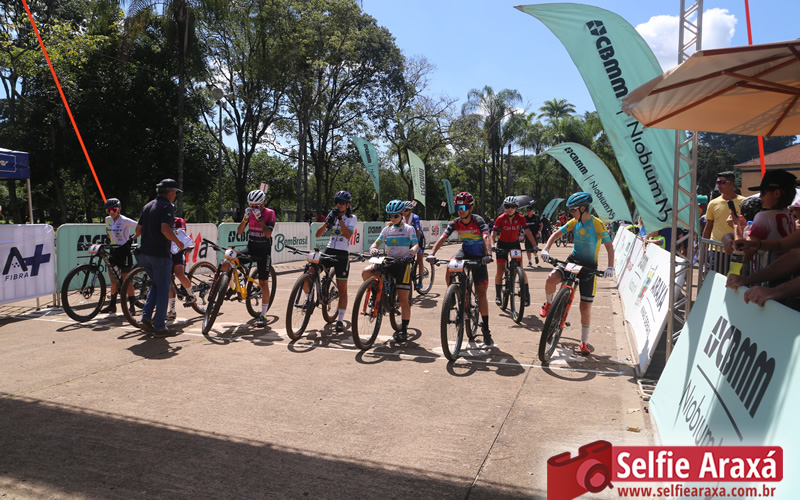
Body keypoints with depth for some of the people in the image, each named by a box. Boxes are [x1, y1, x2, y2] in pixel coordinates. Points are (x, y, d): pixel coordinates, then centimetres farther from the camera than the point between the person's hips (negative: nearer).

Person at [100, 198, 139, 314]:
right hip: (114, 251, 7)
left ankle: (132, 305, 2)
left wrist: (133, 239, -13)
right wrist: (109, 241, 18)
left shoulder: (124, 220, -13)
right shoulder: (108, 219, 7)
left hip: (124, 251, -6)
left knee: (126, 280, -5)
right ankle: (112, 305, 21)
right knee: (113, 280, 11)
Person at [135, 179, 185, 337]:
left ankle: (146, 317, 14)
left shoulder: (148, 206, 15)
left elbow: (138, 230, 15)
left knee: (156, 285, 23)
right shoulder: (167, 206, -10)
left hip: (143, 254, 8)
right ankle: (159, 327, 5)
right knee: (163, 290, 2)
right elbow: (165, 229, -24)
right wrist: (178, 242, -10)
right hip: (160, 254, -8)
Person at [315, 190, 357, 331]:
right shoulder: (332, 215, 12)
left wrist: (340, 219, -20)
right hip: (329, 251, 3)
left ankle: (340, 320, 8)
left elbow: (348, 235, -17)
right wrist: (327, 222, -15)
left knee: (342, 289, 1)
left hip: (342, 254, -3)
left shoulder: (352, 218, 2)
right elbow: (318, 234, 2)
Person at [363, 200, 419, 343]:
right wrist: (373, 249, -18)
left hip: (403, 263, -3)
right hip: (388, 261, 3)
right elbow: (376, 243, 6)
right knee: (366, 272, -24)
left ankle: (404, 329, 4)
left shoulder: (409, 229, 3)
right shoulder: (387, 229, 14)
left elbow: (416, 246, -9)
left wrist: (411, 253, -32)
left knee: (403, 298, -6)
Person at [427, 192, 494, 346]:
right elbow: (442, 238, -20)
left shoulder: (478, 221, -19)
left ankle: (486, 329, 5)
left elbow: (486, 238, -34)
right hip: (465, 252, 3)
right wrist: (432, 253, -36)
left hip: (479, 257, -3)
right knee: (449, 268, -30)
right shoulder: (455, 223, -10)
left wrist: (488, 254, -51)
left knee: (481, 294, -4)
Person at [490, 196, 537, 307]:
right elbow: (493, 233, -19)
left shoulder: (520, 218, -13)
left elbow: (527, 232, -15)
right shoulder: (500, 218, -17)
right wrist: (492, 245, -36)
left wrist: (535, 246, -24)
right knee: (500, 270, -5)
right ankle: (498, 295, 7)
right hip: (502, 245, -1)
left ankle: (526, 294, 6)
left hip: (515, 244, 1)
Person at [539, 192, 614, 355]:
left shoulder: (597, 224, -12)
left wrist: (610, 267, -24)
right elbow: (556, 234, 6)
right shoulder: (574, 222, 2)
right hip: (573, 261, 3)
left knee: (585, 307, 1)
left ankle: (584, 342, 16)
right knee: (551, 279, -28)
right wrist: (546, 249, -11)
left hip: (589, 267, -3)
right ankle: (549, 303, 4)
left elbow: (609, 246, -11)